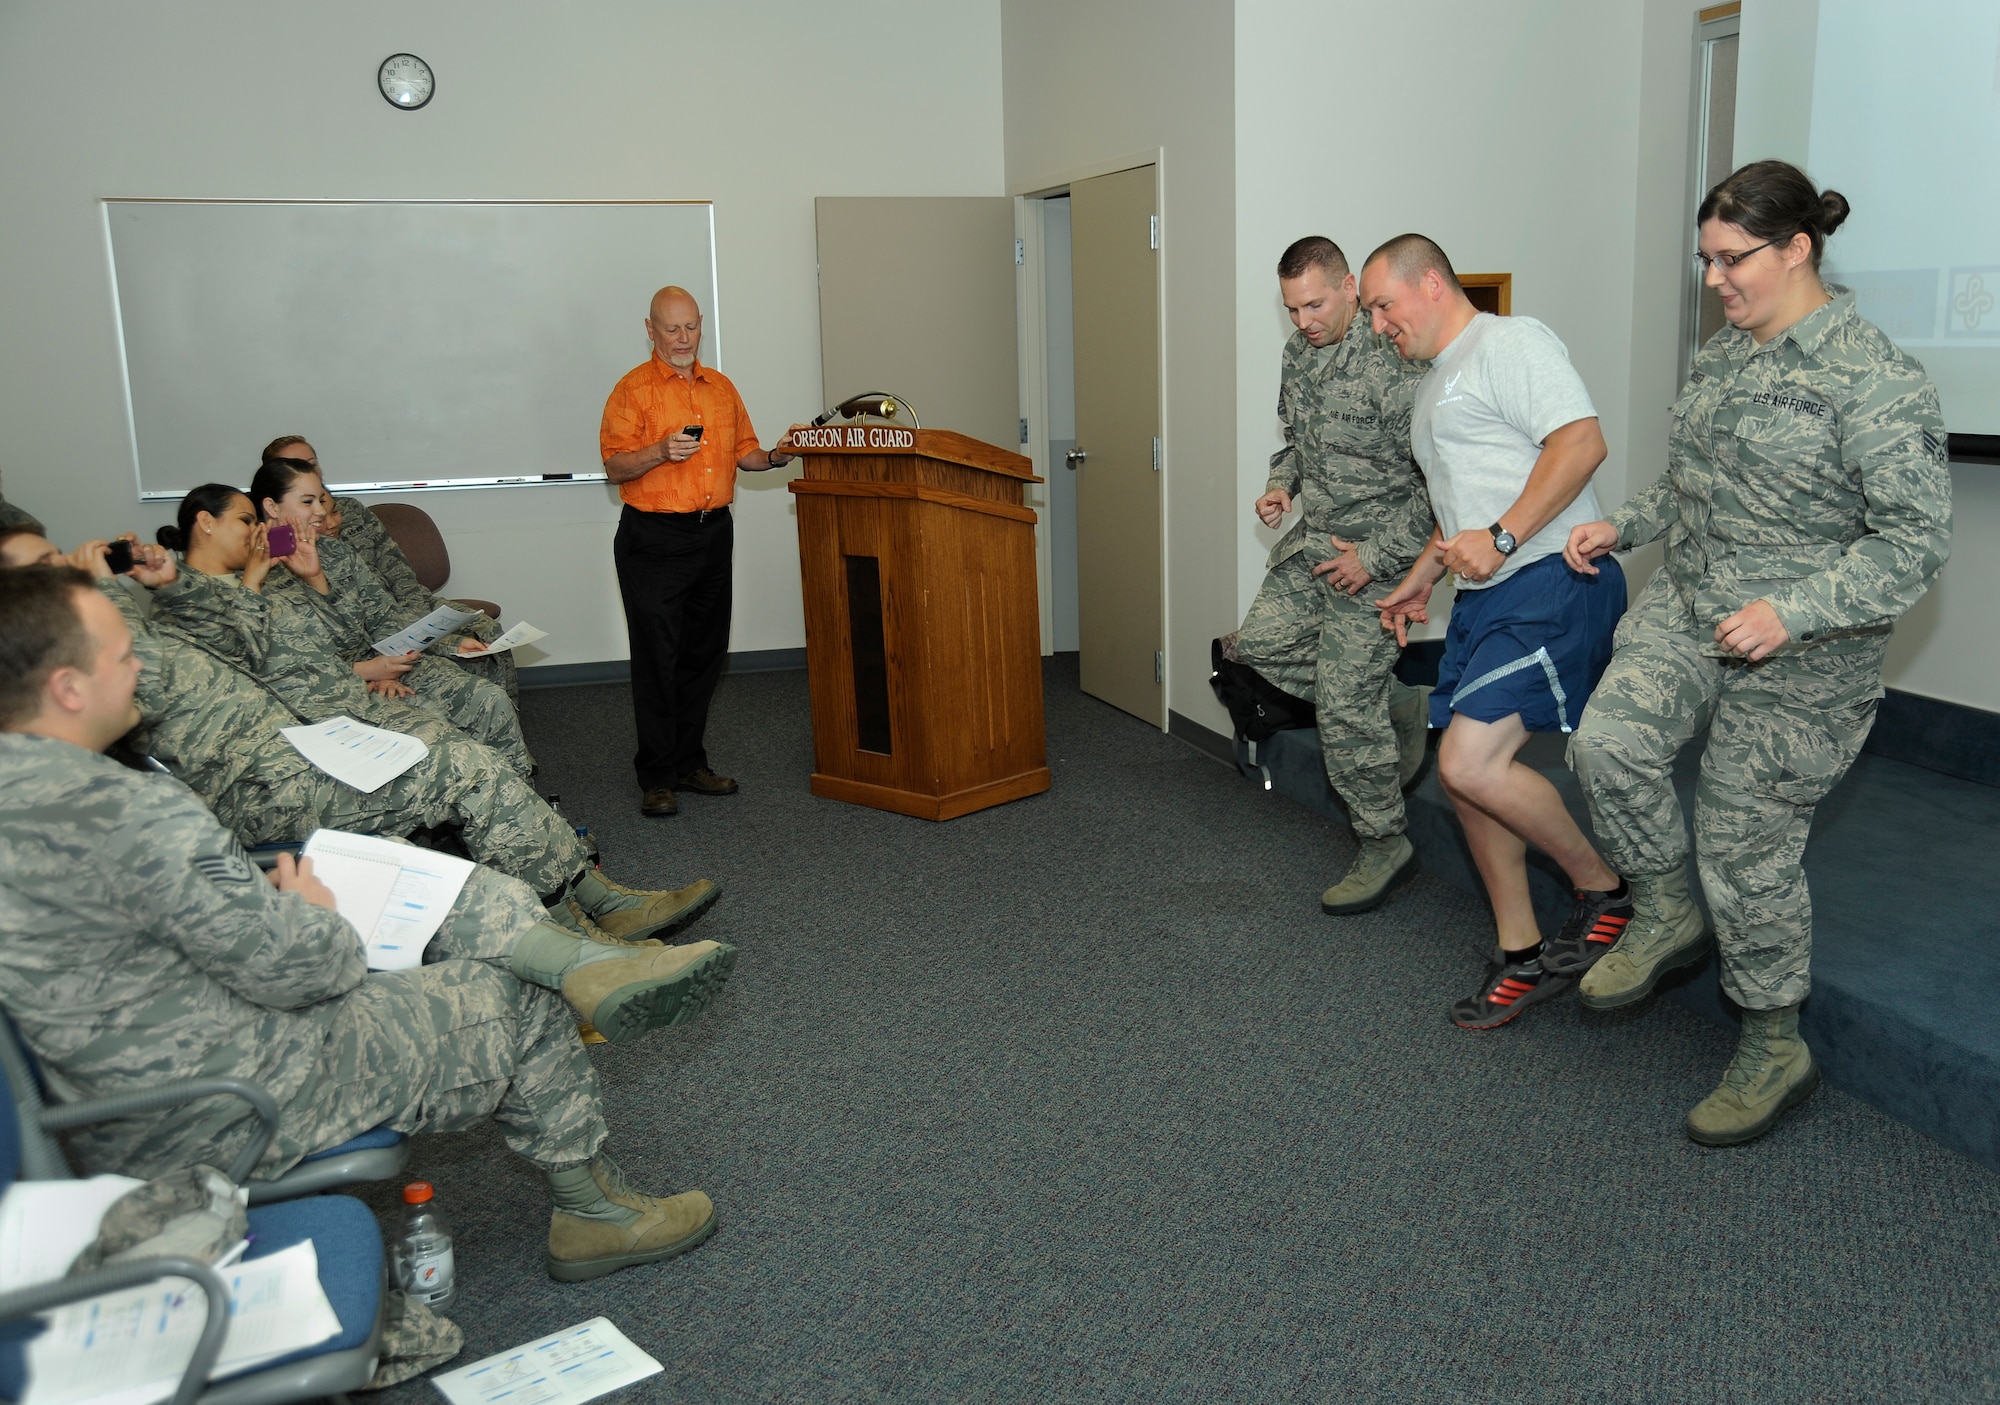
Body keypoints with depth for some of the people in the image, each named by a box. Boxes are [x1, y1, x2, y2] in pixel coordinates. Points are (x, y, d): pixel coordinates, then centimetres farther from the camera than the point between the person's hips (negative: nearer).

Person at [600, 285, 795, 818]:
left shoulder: (721, 387, 14)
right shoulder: (634, 388, -3)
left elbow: (744, 452, 19)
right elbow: (615, 467, -8)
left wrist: (774, 457, -1)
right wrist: (661, 452, -24)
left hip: (714, 532, 6)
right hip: (654, 539, -6)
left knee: (704, 653, 10)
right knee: (658, 657, -4)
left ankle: (690, 762, 21)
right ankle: (657, 777, 3)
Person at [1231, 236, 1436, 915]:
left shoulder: (1392, 367, -21)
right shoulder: (1298, 354, 6)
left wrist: (1376, 556, -21)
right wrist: (1281, 484, 3)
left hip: (1371, 553, -9)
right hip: (1311, 540, 9)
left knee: (1344, 707, -7)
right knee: (1259, 643, 12)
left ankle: (1385, 847, 12)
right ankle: (1399, 709, 24)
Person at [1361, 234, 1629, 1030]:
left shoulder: (1511, 343, -6)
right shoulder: (1435, 384, 24)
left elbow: (1581, 441, -19)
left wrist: (1501, 537, -24)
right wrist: (1422, 576, 26)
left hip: (1553, 583, -10)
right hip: (1487, 597, 10)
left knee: (1469, 763, -19)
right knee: (1464, 772, 8)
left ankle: (1604, 890, 4)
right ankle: (1521, 959, 20)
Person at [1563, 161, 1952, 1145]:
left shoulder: (1872, 379, -15)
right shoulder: (1722, 354, 10)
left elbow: (1916, 540, -17)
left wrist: (1792, 611, -27)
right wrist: (1622, 528, 8)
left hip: (1799, 658, -6)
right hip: (1686, 610, 6)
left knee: (1745, 844, 1)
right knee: (1608, 742, -19)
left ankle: (1775, 1048, 23)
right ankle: (1667, 916, 8)